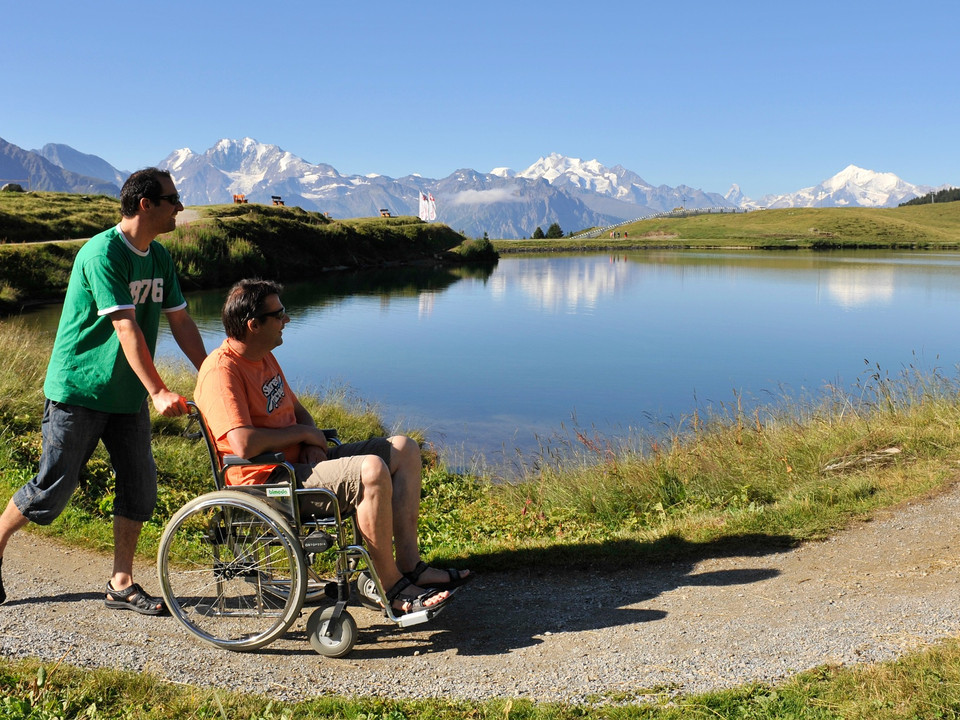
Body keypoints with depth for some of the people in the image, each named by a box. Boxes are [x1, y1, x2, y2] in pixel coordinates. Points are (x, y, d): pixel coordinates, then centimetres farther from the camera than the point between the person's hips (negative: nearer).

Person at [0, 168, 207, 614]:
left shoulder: (159, 258, 6)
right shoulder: (103, 252, -18)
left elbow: (181, 321, 7)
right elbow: (126, 328, -26)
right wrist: (159, 393, -30)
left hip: (127, 394, 7)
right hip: (78, 389, -7)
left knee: (141, 485, 4)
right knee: (55, 486, 1)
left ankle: (121, 585, 14)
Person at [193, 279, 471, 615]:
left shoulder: (264, 357, 14)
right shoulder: (221, 371, -17)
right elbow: (243, 444, -29)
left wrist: (313, 442, 1)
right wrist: (302, 433, -13)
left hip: (299, 461, 10)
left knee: (404, 449, 2)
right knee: (371, 470, -32)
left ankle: (409, 565, -1)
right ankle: (391, 587, -17)